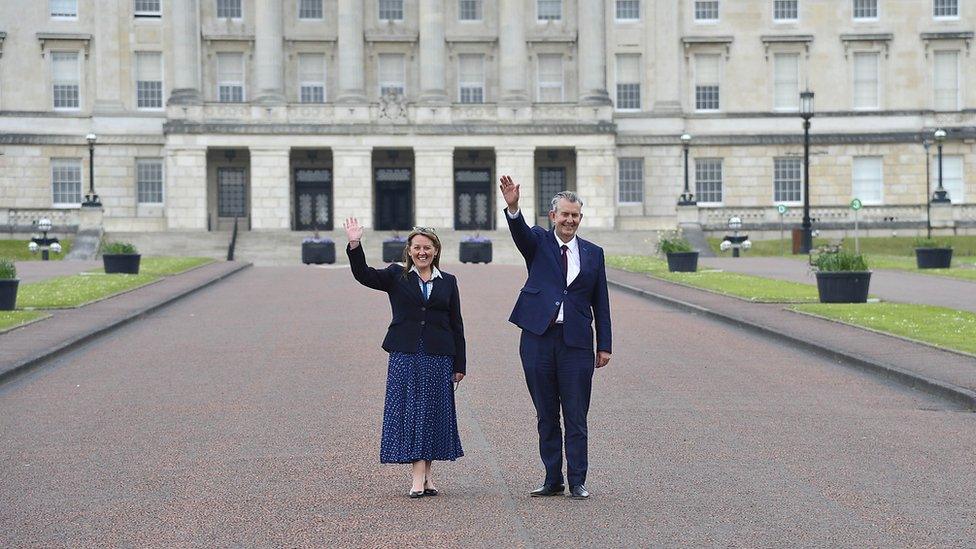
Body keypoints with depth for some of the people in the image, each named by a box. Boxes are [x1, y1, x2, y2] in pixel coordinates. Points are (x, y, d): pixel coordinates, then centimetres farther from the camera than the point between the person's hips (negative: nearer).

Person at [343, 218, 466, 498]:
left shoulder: (448, 282, 10)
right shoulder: (397, 276, 6)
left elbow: (456, 325, 10)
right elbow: (364, 275, -9)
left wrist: (459, 365, 7)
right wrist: (355, 246, -24)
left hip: (438, 357, 1)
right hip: (405, 354, -1)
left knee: (433, 411, 4)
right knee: (409, 410, -4)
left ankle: (425, 473, 13)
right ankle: (419, 476, -5)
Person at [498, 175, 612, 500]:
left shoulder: (593, 253, 10)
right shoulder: (538, 243, 6)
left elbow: (601, 302, 10)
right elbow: (520, 232, -17)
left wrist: (604, 345, 6)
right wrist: (513, 207, -38)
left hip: (576, 342, 0)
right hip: (538, 338, 0)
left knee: (576, 417, 1)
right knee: (546, 416, 8)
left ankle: (577, 482, 6)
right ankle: (553, 480, 15)